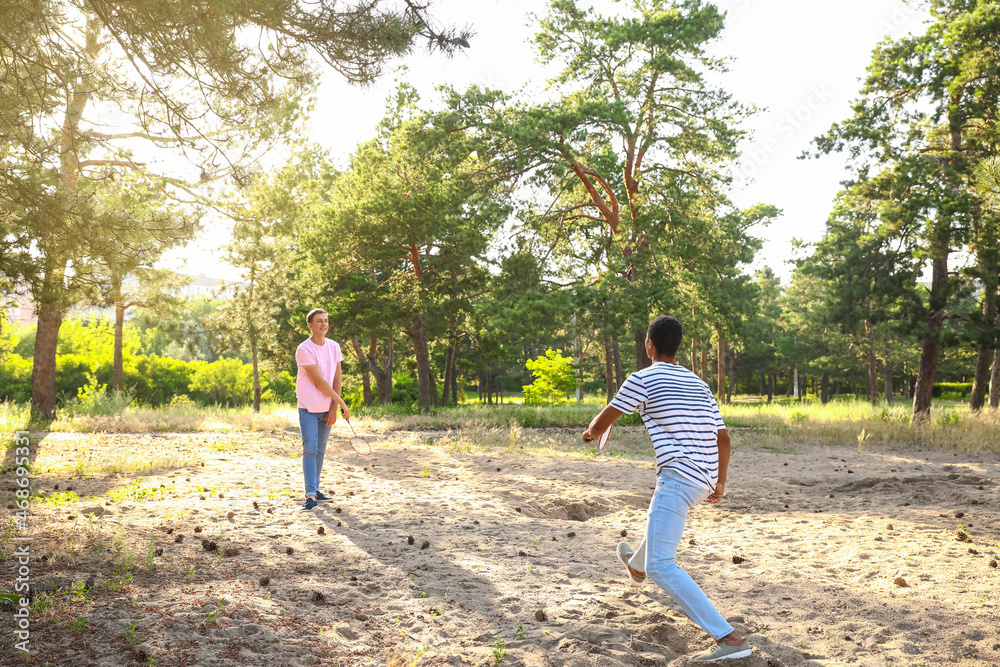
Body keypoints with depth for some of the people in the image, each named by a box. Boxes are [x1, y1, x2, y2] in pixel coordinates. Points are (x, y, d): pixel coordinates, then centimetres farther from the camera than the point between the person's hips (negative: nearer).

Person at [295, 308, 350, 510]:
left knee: (320, 450, 11)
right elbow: (319, 381, -16)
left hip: (328, 408, 5)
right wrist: (342, 403, -13)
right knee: (309, 450, -10)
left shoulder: (334, 347, 6)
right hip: (308, 408, -5)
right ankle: (310, 495, -13)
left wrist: (334, 408, -4)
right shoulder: (304, 349, -12)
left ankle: (315, 488, 22)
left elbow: (337, 379, 5)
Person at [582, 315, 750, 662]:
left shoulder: (643, 379, -4)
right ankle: (637, 566, 67)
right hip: (704, 480, 9)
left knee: (662, 567, -9)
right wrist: (720, 481, 22)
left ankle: (729, 638, -17)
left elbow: (602, 423, 1)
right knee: (660, 510, 37)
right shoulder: (699, 383, 17)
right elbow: (723, 437, 16)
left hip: (678, 475, -9)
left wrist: (590, 433, 23)